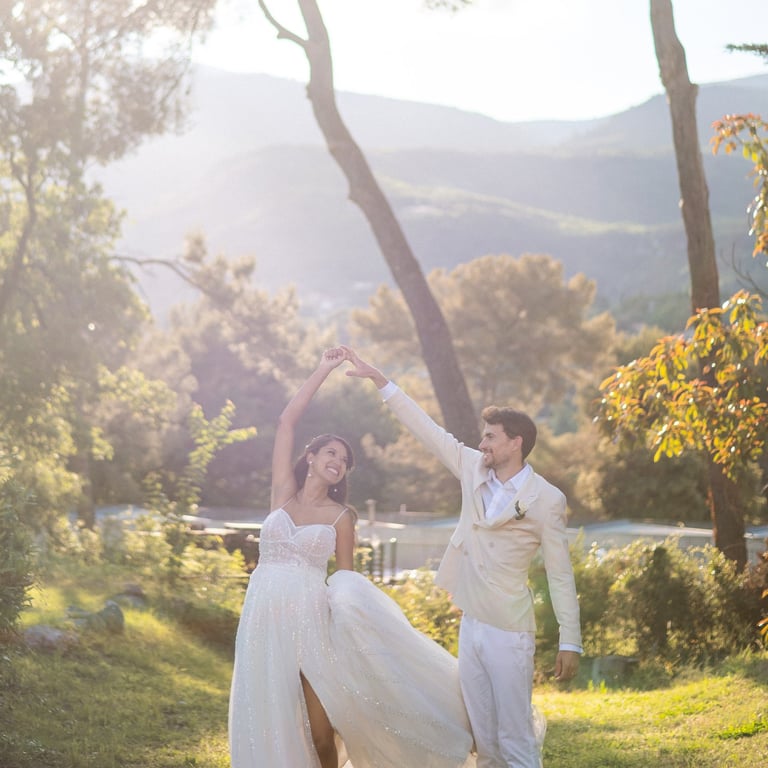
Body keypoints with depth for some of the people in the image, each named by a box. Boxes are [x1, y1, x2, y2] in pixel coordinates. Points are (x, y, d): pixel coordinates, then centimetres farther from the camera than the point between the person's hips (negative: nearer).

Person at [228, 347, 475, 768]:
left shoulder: (340, 516, 7)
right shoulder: (283, 493, 10)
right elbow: (287, 422, 7)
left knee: (319, 729, -4)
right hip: (265, 617, 1)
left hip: (311, 619, -1)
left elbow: (346, 579, 8)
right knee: (269, 722, 0)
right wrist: (323, 370, 8)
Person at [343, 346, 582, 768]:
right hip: (470, 624, 6)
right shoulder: (473, 469, 5)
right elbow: (425, 427, 9)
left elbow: (560, 574, -9)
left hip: (508, 632, -6)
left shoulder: (546, 499, -11)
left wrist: (570, 643, -10)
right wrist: (377, 378, 7)